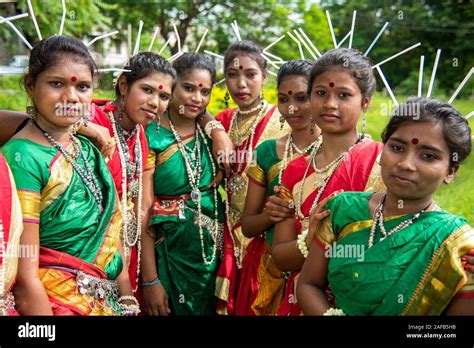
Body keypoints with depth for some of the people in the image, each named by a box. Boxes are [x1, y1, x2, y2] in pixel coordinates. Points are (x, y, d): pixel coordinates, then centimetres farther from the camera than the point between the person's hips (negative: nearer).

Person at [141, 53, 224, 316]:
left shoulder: (209, 133, 3)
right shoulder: (151, 136, -11)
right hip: (170, 257, -5)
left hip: (213, 257, 5)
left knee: (208, 310, 18)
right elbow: (143, 214, -14)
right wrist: (150, 280, -16)